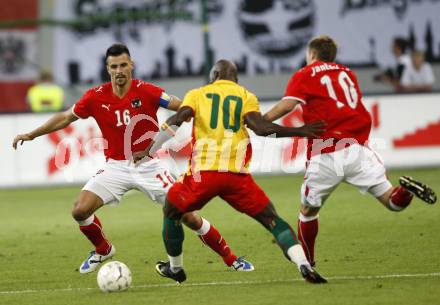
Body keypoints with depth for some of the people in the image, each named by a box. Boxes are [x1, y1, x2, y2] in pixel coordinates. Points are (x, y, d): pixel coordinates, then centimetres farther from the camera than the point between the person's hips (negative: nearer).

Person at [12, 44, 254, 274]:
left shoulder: (146, 92, -14)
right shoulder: (96, 97, -6)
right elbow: (65, 118, 8)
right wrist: (31, 135, 7)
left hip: (149, 166, -2)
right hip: (116, 167, 2)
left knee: (187, 216, -7)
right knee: (80, 210, -14)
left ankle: (230, 259, 12)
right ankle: (102, 250, 17)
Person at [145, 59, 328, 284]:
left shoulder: (197, 94, 12)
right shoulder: (246, 97, 10)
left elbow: (176, 120, -3)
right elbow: (260, 127, -7)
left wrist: (150, 150, -1)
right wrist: (299, 131, -3)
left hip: (203, 172, 0)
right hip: (237, 175, 0)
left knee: (171, 212, 27)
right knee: (271, 219, 5)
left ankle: (175, 269, 37)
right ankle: (303, 265, -15)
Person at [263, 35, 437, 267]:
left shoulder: (304, 76, 8)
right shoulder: (347, 74, 23)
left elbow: (286, 105, -8)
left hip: (325, 155, -3)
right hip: (358, 148, 3)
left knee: (308, 210, 16)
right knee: (392, 202, -2)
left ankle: (306, 261, 18)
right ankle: (406, 190, -33)